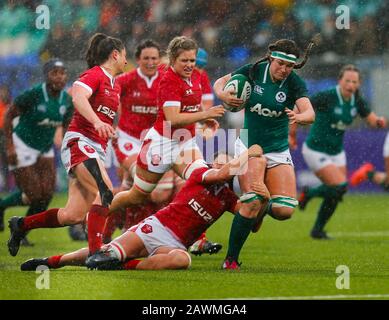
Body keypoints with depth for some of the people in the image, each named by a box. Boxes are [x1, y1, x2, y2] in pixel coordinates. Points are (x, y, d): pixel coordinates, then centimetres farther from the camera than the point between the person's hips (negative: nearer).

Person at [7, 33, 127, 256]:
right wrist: (96, 122, -39)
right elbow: (78, 97, -26)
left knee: (74, 216, 1)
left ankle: (21, 224, 20)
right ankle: (95, 250, -35)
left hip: (96, 150, 8)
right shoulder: (94, 75, -6)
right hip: (79, 142, -8)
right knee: (105, 192, -29)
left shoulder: (114, 85, 20)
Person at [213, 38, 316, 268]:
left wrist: (299, 117, -49)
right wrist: (223, 95, -19)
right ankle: (231, 260, -5)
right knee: (252, 203, -19)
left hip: (278, 150, 2)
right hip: (249, 145, -2)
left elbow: (310, 114, -26)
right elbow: (220, 83, 4)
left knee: (284, 210, -11)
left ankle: (263, 210, 27)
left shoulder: (295, 83, -11)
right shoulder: (253, 71, -9)